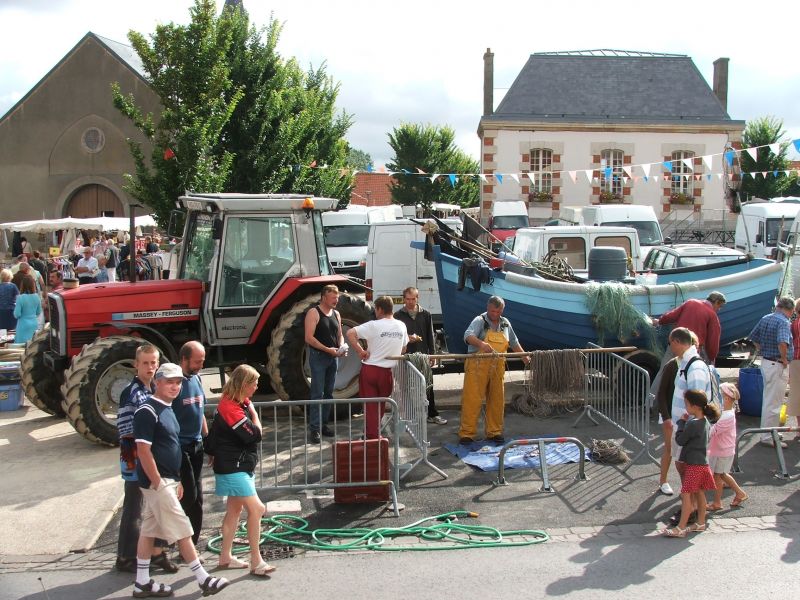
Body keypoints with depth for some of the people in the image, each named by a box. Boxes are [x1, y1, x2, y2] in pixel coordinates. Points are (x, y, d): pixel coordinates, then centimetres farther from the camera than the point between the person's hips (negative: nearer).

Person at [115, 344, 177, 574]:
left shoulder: (156, 390, 9)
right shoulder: (131, 393, -14)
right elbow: (125, 432, -16)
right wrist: (132, 462, -18)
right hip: (137, 462, -7)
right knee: (134, 511, 2)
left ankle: (157, 552, 26)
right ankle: (126, 558, 13)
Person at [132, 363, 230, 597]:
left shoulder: (167, 409, 13)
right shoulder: (147, 411, -16)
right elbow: (143, 451, -20)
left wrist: (177, 480, 18)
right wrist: (158, 484, -19)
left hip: (167, 480, 9)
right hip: (156, 481, -9)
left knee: (149, 531, 13)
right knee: (182, 531, -4)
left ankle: (142, 582, 20)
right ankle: (204, 580, 3)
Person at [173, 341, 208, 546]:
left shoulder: (196, 379, 10)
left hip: (196, 445, 8)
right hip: (179, 447, -8)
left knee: (196, 497, 12)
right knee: (188, 496, -6)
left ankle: (192, 544, 22)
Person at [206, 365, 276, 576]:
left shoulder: (239, 403, 8)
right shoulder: (230, 408, -23)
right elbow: (255, 435, -21)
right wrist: (253, 412, -9)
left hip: (239, 465, 11)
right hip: (232, 468, -11)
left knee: (234, 510, 17)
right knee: (256, 509, -12)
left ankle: (225, 557, 28)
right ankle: (256, 562, -6)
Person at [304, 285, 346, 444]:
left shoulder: (336, 314, 11)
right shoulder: (314, 313, -11)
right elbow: (309, 338, -17)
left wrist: (341, 347, -4)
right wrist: (327, 349, -21)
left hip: (333, 357, 7)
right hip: (318, 357, -7)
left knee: (328, 393, 11)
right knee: (317, 393, -9)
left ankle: (323, 424, 20)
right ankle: (314, 428, -7)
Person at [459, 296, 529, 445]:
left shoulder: (505, 324, 13)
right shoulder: (480, 321, -6)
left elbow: (514, 342, 27)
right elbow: (468, 336, -23)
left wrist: (524, 356, 18)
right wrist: (481, 344, -40)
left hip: (497, 367, 6)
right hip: (478, 367, -5)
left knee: (497, 401, 9)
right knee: (471, 399, -6)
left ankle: (494, 432, 20)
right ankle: (466, 433, -1)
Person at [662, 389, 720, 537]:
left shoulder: (693, 424, -22)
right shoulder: (705, 422, 6)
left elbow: (680, 440, -15)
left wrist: (681, 422, -5)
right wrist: (685, 422, 9)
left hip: (694, 465, -9)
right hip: (702, 462, 9)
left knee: (686, 494, -6)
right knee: (699, 493, 17)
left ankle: (681, 528, -5)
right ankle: (700, 523, 27)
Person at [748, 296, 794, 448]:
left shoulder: (765, 319, 7)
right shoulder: (784, 322, -18)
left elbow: (753, 338, 14)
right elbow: (782, 343, -34)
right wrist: (784, 359, -20)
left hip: (765, 362, 8)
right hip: (778, 366, -8)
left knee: (767, 400, 20)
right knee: (773, 403, -1)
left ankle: (768, 431, 32)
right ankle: (768, 437, 4)